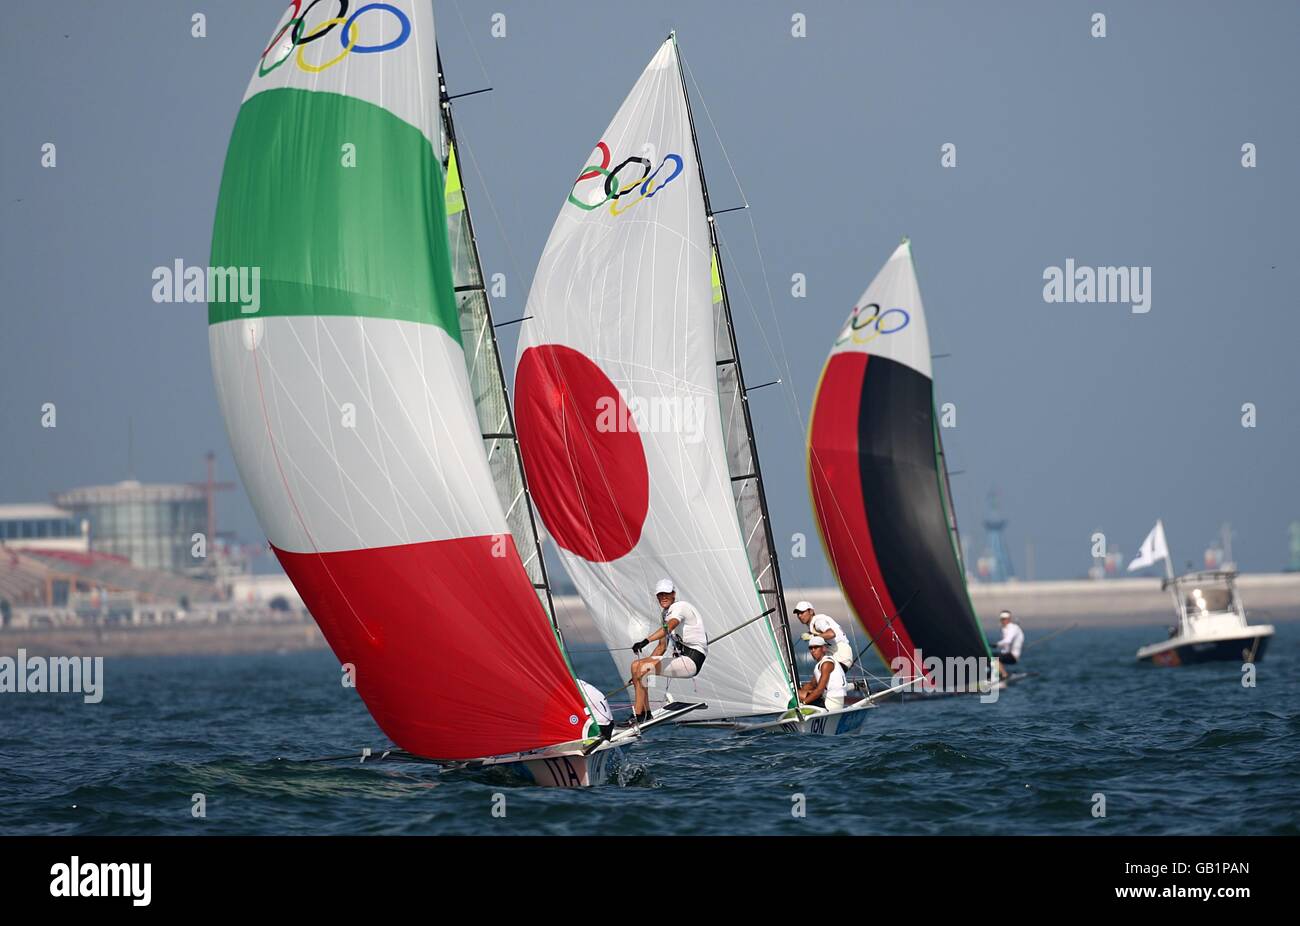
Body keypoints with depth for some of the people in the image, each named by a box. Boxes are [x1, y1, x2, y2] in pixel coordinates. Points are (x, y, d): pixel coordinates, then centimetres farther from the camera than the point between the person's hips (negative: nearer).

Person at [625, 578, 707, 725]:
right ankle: (645, 712, 0)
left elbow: (668, 627, -32)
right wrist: (644, 668, 17)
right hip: (680, 657, 9)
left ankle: (638, 716, -19)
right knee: (636, 665, 1)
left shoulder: (680, 607, -11)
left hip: (692, 661, -9)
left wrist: (646, 641, -47)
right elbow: (662, 647, 24)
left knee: (643, 668, -21)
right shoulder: (665, 614, 17)